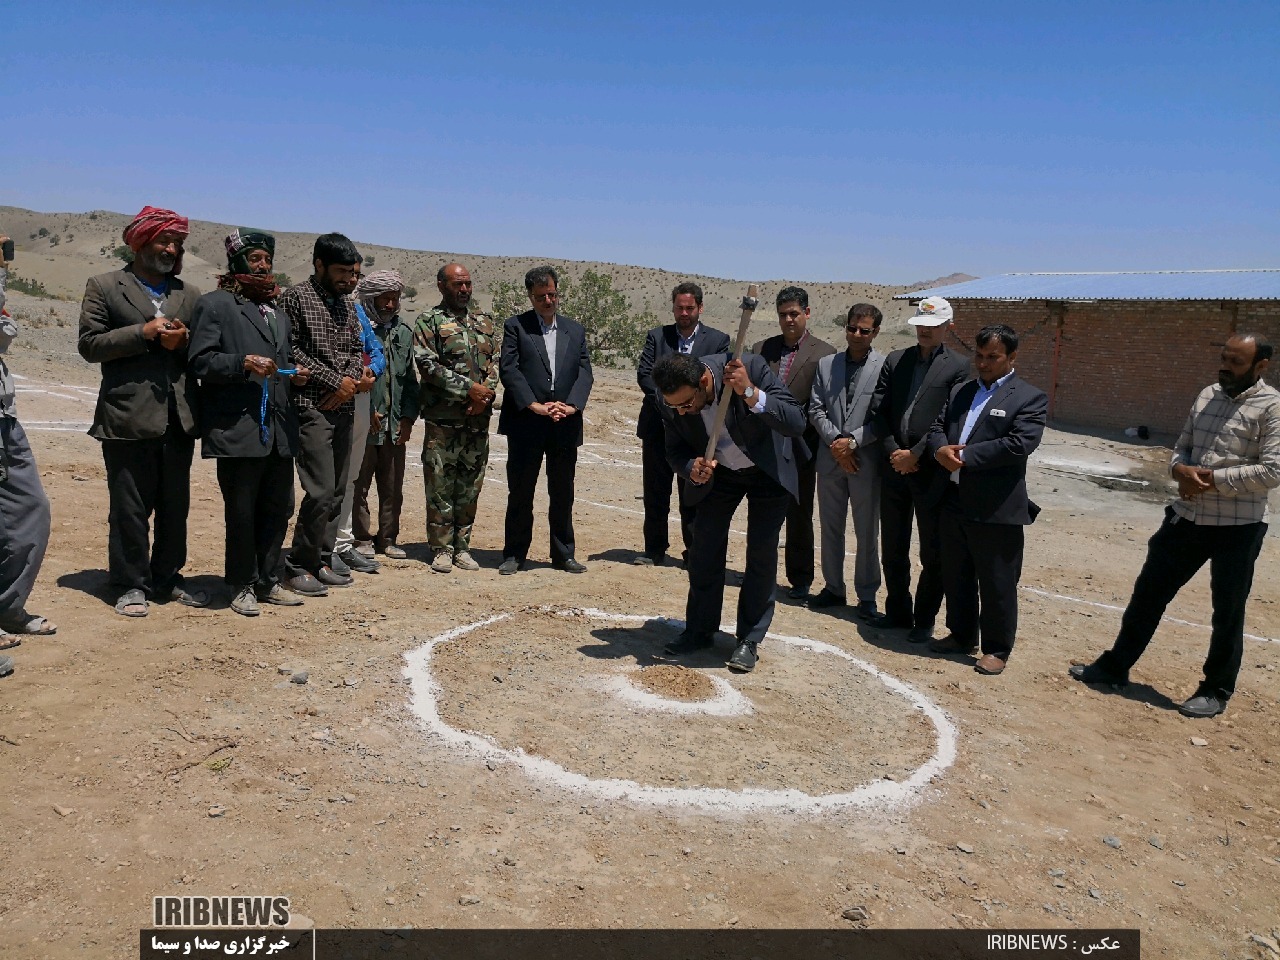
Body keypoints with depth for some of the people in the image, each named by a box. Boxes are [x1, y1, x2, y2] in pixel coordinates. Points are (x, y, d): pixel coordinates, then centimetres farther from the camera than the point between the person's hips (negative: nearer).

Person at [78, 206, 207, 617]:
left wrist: (183, 341, -5)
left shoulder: (189, 295, 17)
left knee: (175, 507, 10)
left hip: (178, 418, 4)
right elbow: (89, 344, -3)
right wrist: (144, 332, -13)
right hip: (128, 418, -4)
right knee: (129, 509, 1)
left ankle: (167, 578, 23)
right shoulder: (104, 287, 5)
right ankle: (131, 585, 12)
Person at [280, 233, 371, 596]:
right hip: (311, 408, -7)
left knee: (337, 493, 9)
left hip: (343, 408, 7)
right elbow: (291, 351, -12)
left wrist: (357, 376, -3)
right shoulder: (295, 298, -5)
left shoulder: (347, 304, 15)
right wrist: (335, 380, -13)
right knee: (321, 492, -11)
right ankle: (299, 566, 4)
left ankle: (321, 561, 20)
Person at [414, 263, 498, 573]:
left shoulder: (484, 321, 15)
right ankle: (442, 549, 10)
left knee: (470, 486, 9)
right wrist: (470, 388, -15)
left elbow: (495, 362, 10)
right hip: (442, 419, -4)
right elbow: (428, 364, -11)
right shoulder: (429, 321, 0)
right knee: (440, 486, 0)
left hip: (478, 418, 5)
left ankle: (461, 546, 18)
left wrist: (486, 396, -8)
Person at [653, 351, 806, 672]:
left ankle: (750, 639, 9)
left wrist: (750, 393, -49)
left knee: (761, 553, -3)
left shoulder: (751, 368, -34)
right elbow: (675, 450, -7)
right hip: (716, 472, 3)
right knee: (704, 550, 2)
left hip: (767, 470, -3)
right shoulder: (673, 403, -23)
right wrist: (691, 468, -30)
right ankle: (700, 631, 19)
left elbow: (796, 423, -36)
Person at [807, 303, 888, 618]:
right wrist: (835, 442, -9)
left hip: (867, 459, -4)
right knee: (830, 527, 13)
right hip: (831, 458, 4)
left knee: (867, 533, 5)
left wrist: (852, 441, -15)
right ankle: (833, 588, 27)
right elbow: (816, 409, 3)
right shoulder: (826, 364, 8)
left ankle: (867, 596, 17)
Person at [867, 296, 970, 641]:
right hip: (894, 467, 4)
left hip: (931, 471, -4)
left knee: (933, 553, 5)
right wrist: (893, 451, -7)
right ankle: (898, 611, 28)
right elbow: (878, 410, 4)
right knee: (892, 548, 13)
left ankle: (924, 620, 18)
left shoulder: (959, 366, -3)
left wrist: (915, 454, -13)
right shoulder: (895, 360, 9)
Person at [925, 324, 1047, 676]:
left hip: (997, 509, -6)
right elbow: (935, 428, 9)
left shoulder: (1030, 398, -5)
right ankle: (961, 635, 35)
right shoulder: (960, 392, 14)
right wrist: (941, 450, -14)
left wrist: (964, 455, -18)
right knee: (955, 577, 18)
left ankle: (997, 649, 21)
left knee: (997, 584, 6)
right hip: (954, 502, 6)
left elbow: (1019, 444, -18)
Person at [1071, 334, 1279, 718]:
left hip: (1237, 527, -6)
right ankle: (1116, 665, 25)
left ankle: (1216, 690, 25)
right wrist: (1181, 470, -8)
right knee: (1148, 592, 11)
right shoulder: (1208, 395, 9)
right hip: (1188, 516, 6)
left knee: (1228, 612, 8)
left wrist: (1212, 479, -18)